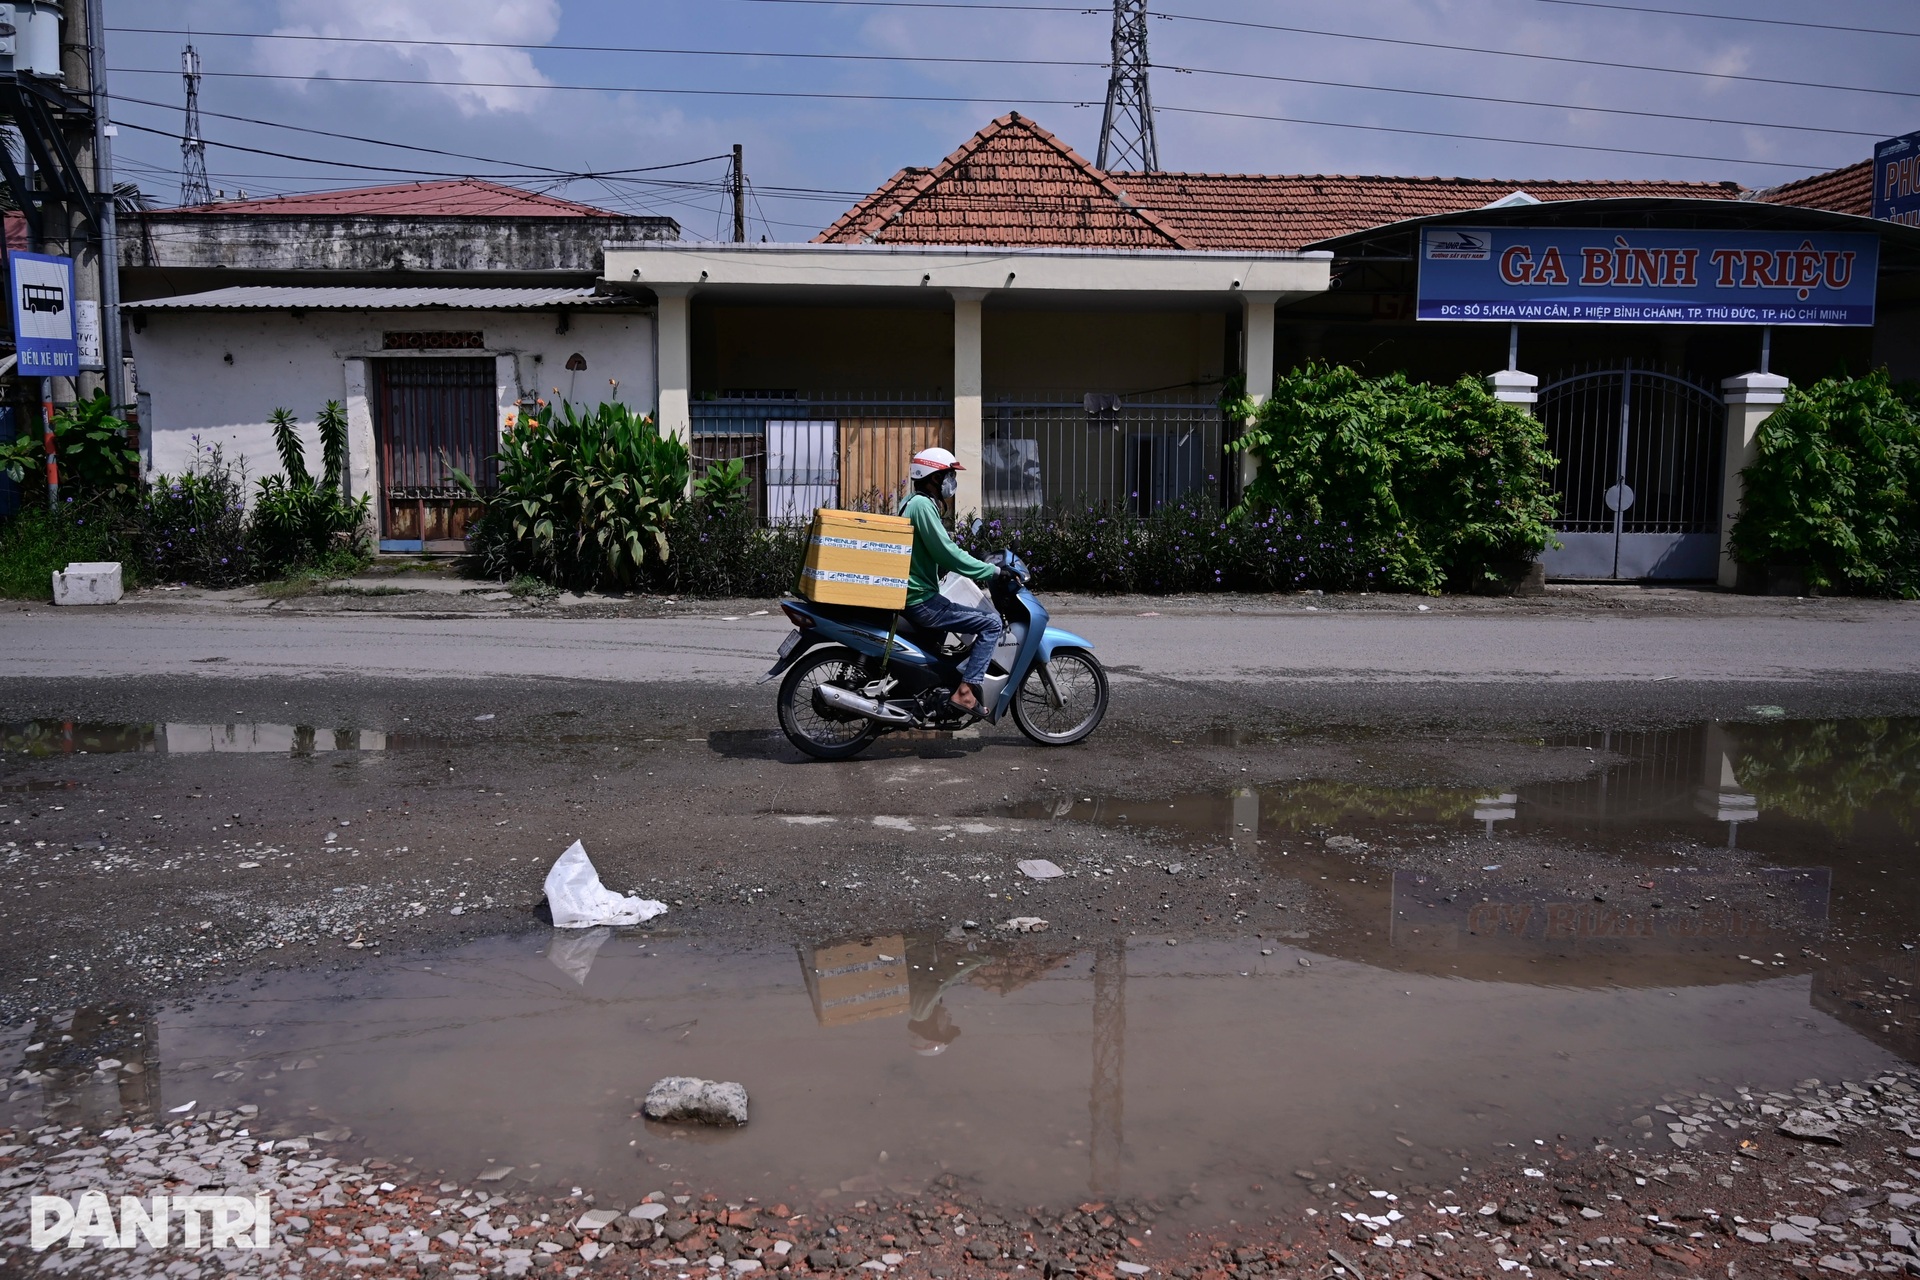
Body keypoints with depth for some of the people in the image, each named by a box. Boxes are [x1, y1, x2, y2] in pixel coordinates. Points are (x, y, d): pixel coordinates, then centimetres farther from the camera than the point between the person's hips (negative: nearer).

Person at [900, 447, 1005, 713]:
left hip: (913, 595, 11)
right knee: (992, 623, -13)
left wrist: (979, 571, 17)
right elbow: (947, 553, -23)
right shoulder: (922, 504, -16)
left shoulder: (915, 502, 17)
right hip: (922, 601, -11)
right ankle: (965, 691, -15)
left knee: (988, 613, 23)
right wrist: (991, 571, -14)